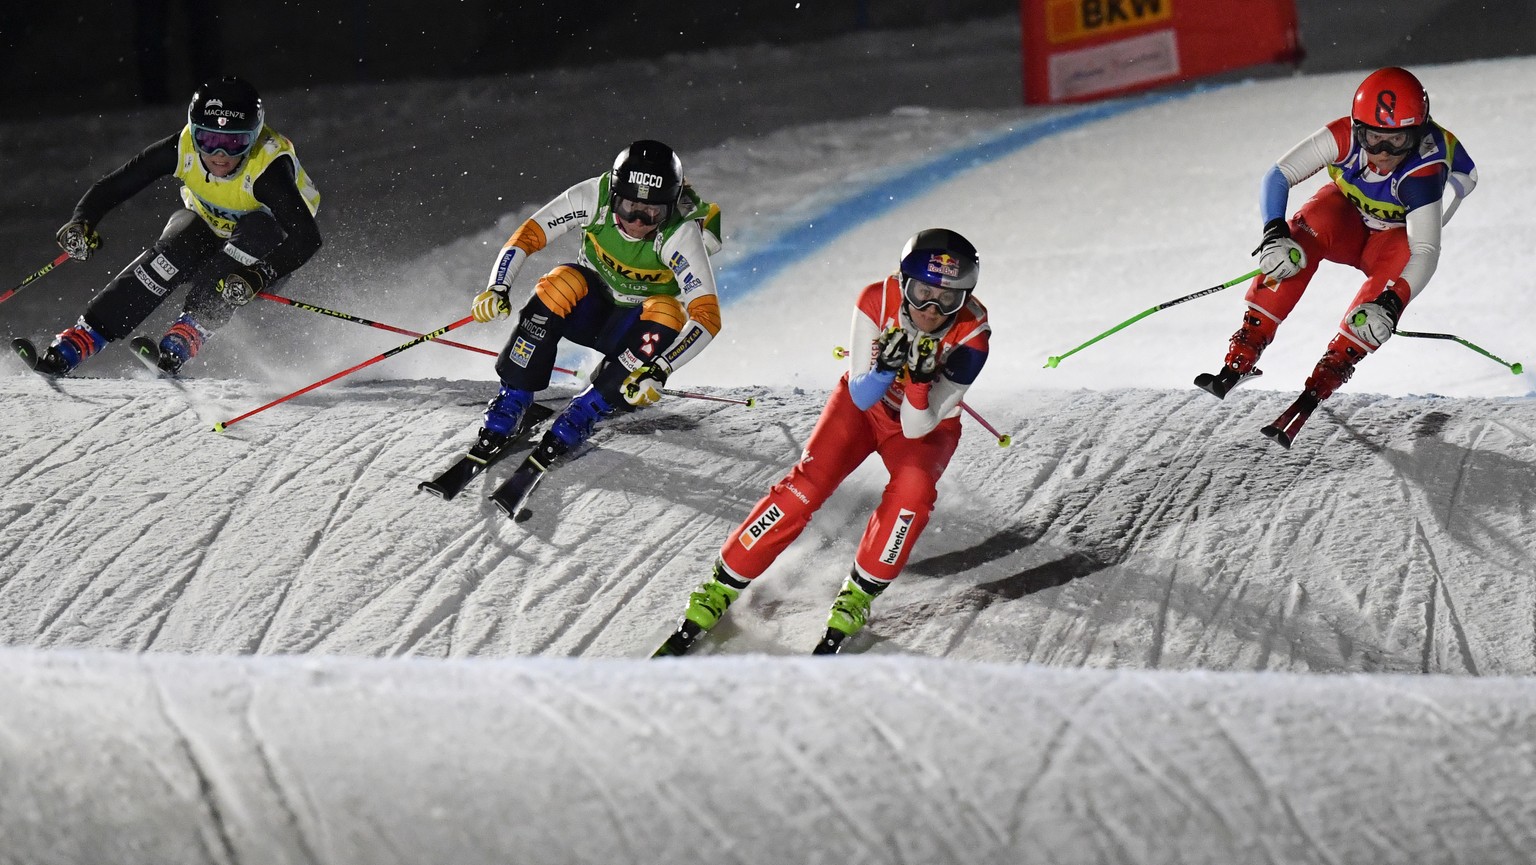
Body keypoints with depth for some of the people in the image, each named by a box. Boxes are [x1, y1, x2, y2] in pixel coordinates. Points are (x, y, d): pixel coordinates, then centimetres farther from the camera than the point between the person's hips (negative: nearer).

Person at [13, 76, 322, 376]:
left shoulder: (268, 167, -36)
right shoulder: (183, 147, -26)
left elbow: (306, 238, -42)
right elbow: (114, 186, -20)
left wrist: (258, 277, -56)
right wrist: (82, 222, -39)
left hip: (263, 249, -2)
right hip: (206, 226, 2)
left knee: (255, 231, -37)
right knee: (172, 254, -31)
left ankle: (189, 335, -38)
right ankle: (75, 344, -35)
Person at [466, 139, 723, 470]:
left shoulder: (681, 235, -30)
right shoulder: (594, 197, -24)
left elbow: (707, 317, -35)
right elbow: (527, 235, -19)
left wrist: (659, 369, -48)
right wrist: (498, 287, -36)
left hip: (636, 327, -1)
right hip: (593, 305, 1)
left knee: (666, 314, -33)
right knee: (562, 283, -31)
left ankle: (579, 418, -26)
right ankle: (508, 408, -21)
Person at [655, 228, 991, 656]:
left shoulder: (970, 336, -30)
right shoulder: (877, 301, -28)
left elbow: (916, 427, -30)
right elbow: (861, 397, -23)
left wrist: (920, 379, -49)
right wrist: (885, 368, -44)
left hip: (926, 424, 0)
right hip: (864, 405, 0)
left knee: (913, 485, -32)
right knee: (807, 484, -21)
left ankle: (859, 594, -13)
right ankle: (722, 588, -8)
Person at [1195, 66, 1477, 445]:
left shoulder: (1422, 172, -38)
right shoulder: (1344, 137, -31)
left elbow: (1425, 254, -42)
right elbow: (1278, 176, -28)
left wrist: (1390, 304, -58)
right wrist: (1275, 233, -46)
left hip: (1398, 234, -1)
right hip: (1347, 214, 1)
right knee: (1304, 233, -29)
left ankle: (1323, 381, -31)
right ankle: (1242, 357, -30)